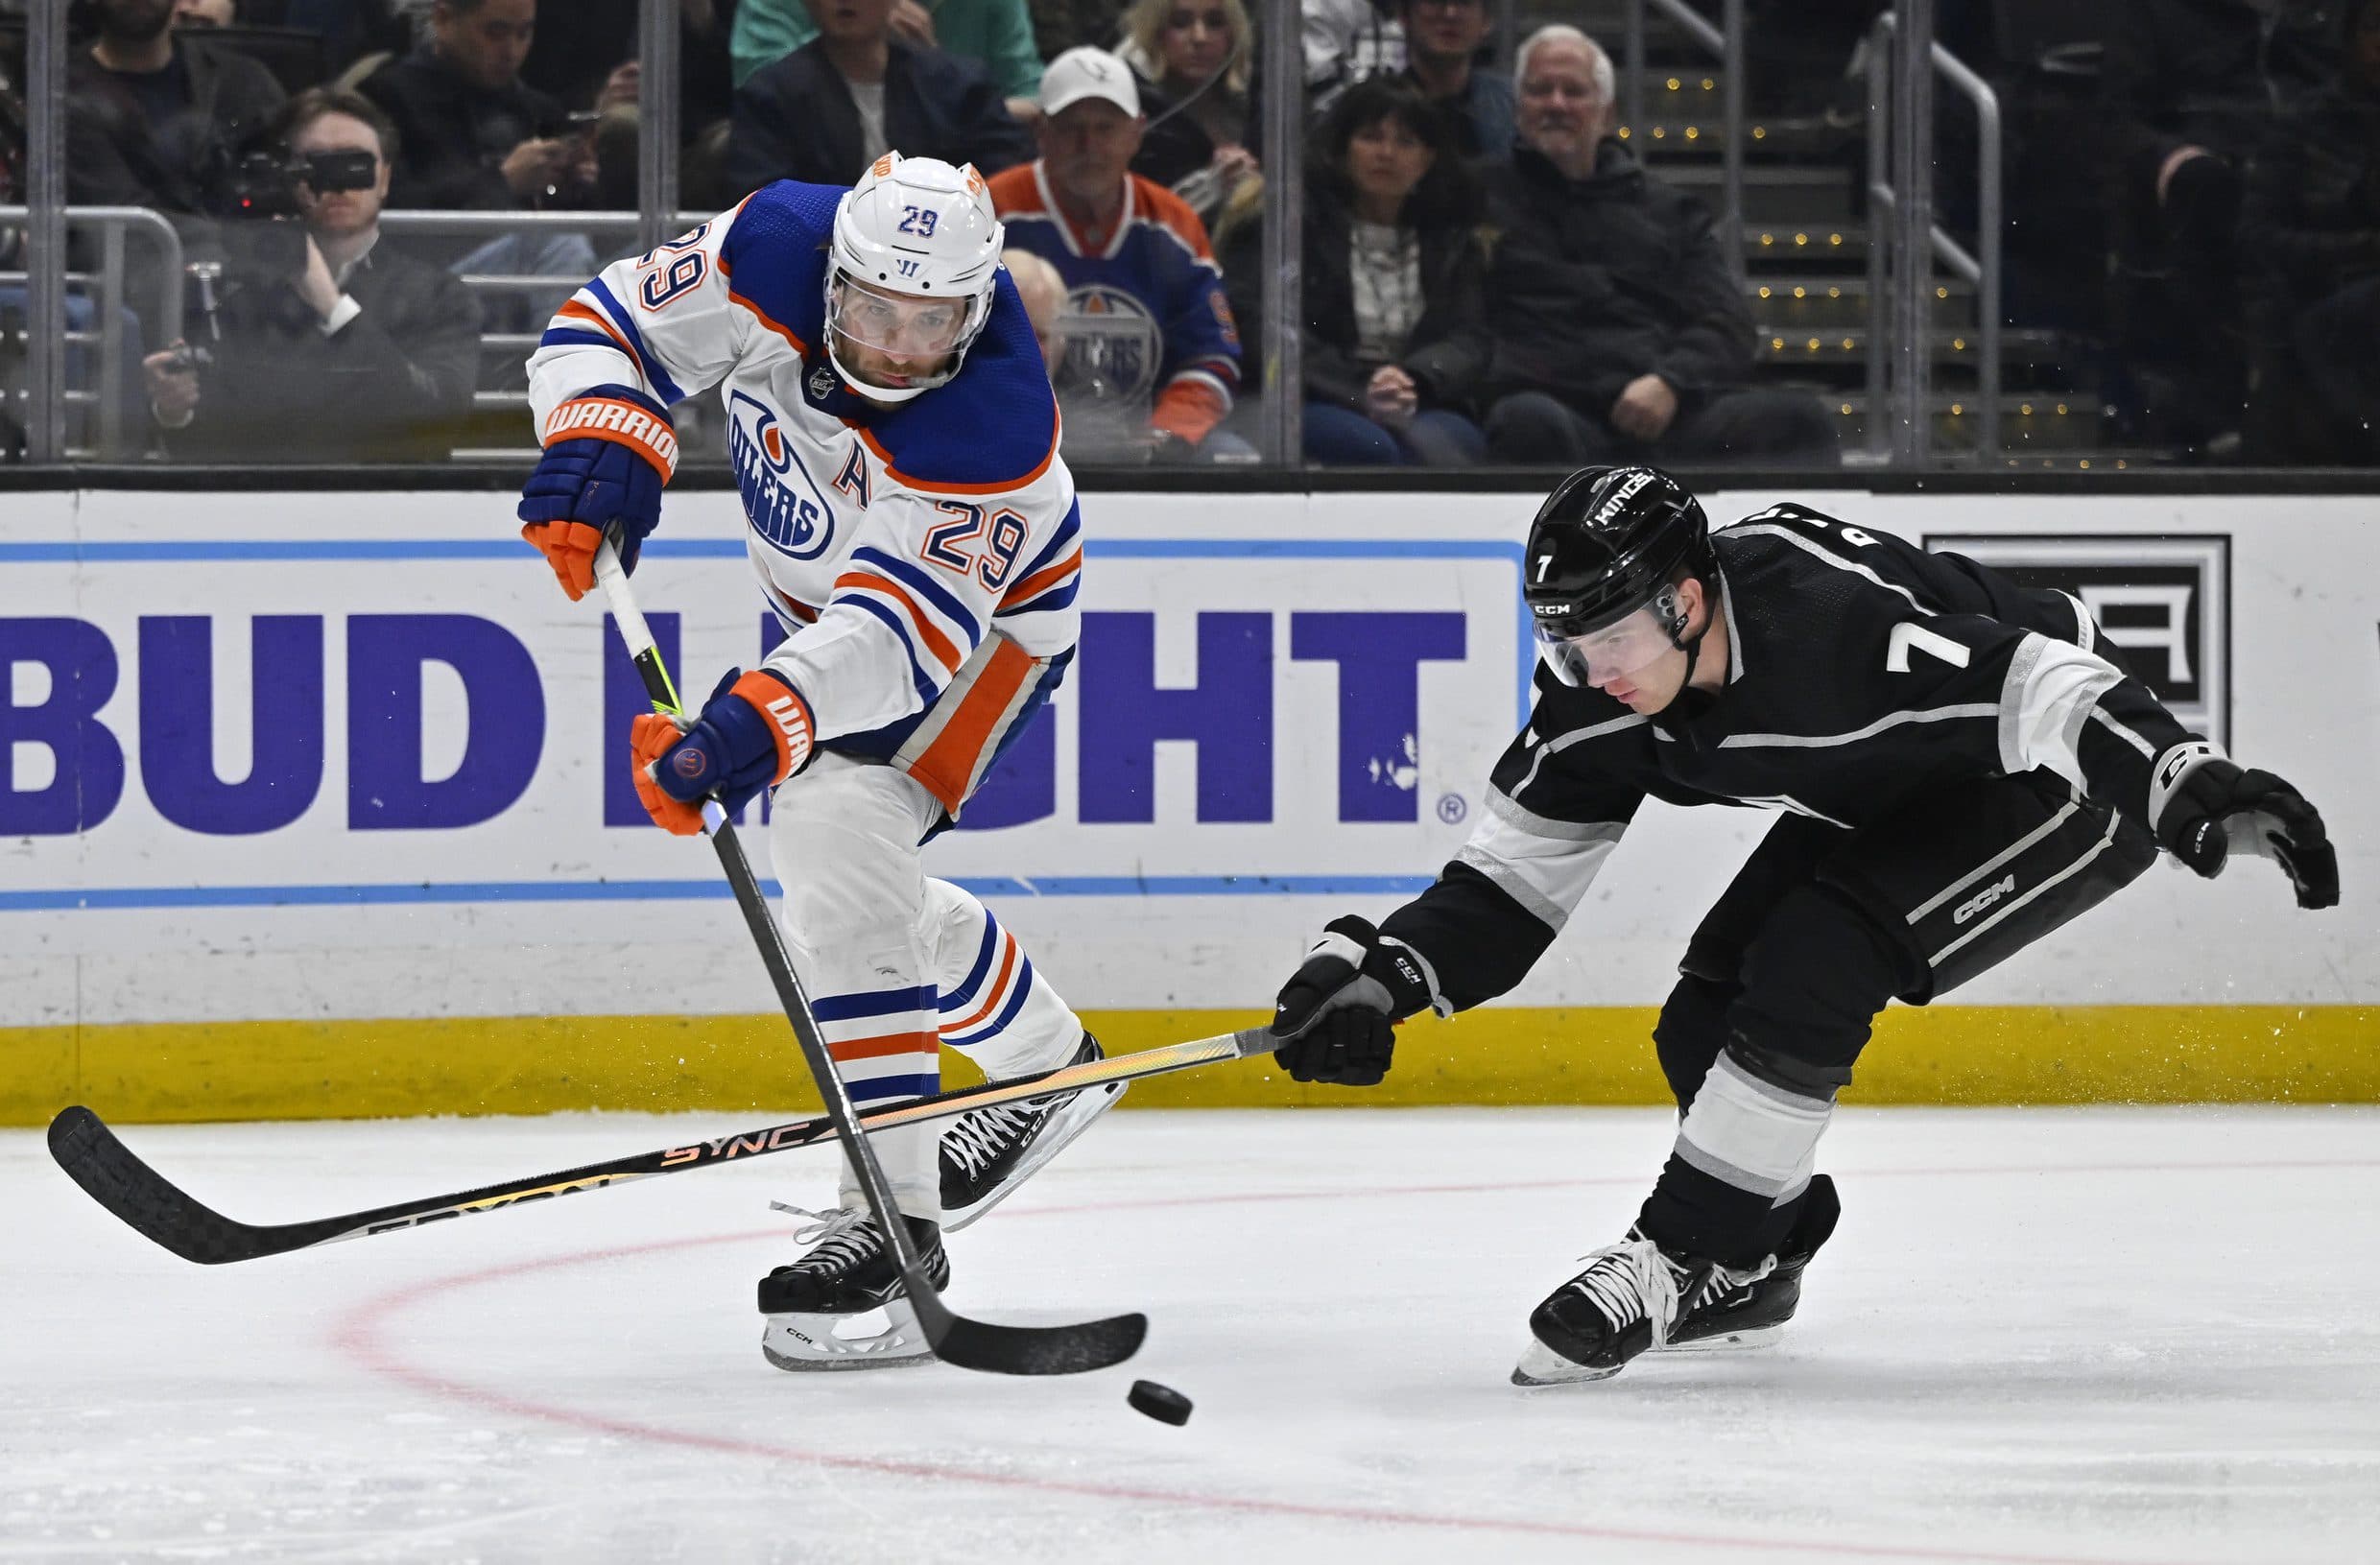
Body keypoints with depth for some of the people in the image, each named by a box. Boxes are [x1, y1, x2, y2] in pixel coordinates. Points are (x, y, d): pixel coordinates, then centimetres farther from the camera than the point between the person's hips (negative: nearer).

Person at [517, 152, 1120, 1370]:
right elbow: (617, 326, -16)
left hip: (985, 615, -7)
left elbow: (903, 625, -47)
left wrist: (760, 720, -61)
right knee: (846, 894, 17)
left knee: (837, 843, -27)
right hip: (823, 587, 7)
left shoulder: (992, 429, -40)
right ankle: (1044, 1065, 42)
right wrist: (600, 450, -36)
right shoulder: (775, 253, -27)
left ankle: (892, 1226, -25)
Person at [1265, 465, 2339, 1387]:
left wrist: (2198, 792, -52)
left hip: (2062, 787, -8)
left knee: (1808, 971, -23)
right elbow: (1517, 875, -6)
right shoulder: (1601, 693, -14)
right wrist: (1384, 975, -20)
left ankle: (1674, 1262, -14)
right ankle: (1751, 1265, 20)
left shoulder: (1835, 612, -38)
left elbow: (2041, 688, -40)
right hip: (1887, 802, 8)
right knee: (1708, 1013, -2)